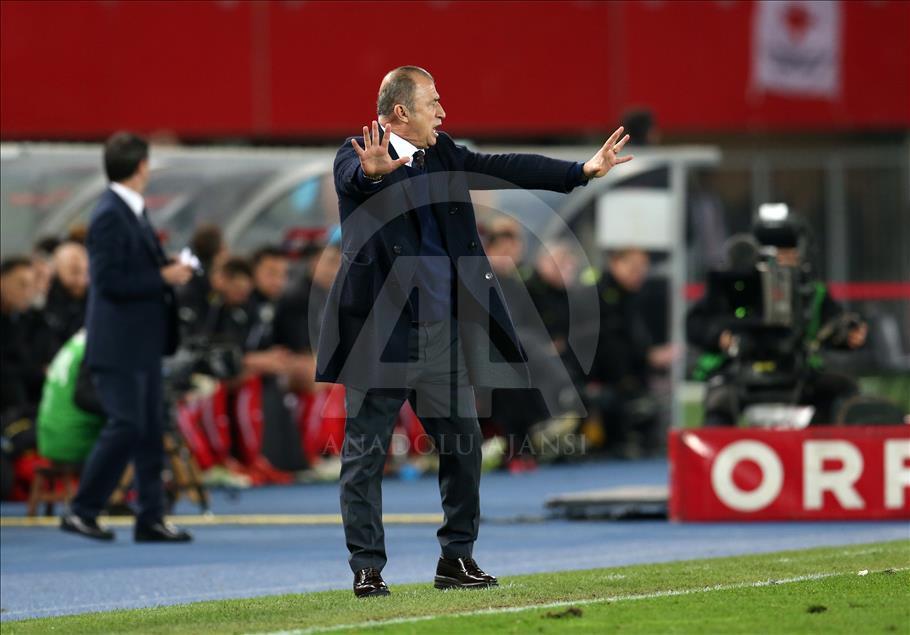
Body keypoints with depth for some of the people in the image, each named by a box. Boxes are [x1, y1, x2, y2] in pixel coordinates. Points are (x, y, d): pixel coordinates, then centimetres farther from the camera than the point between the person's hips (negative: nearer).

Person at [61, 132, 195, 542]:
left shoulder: (133, 213, 14)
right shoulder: (109, 216, -15)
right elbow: (108, 281, -21)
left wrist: (169, 272, 7)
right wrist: (164, 278, -17)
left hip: (142, 345, 10)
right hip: (118, 346, -10)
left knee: (150, 431, 8)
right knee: (126, 427, -10)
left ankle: (151, 519, 11)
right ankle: (81, 511, -3)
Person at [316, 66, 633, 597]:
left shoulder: (441, 155, 11)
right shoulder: (359, 158, -9)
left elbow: (503, 169, 10)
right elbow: (354, 180, -30)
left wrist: (584, 171, 4)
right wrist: (373, 172, -54)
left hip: (443, 334, 7)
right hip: (382, 334, -6)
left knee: (463, 445, 9)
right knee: (367, 454, -1)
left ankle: (458, 560, 21)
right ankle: (368, 568, 6)